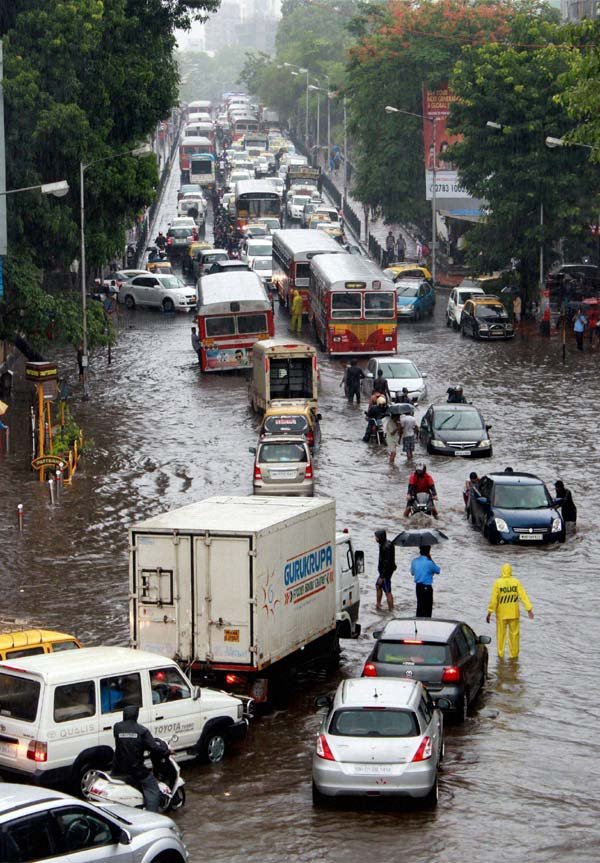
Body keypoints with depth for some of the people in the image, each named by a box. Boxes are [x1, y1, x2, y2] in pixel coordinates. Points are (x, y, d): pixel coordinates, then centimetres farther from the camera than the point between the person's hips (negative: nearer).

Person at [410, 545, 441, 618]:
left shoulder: (415, 561, 0)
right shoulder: (429, 562, -18)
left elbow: (412, 573, 14)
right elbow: (438, 571, -2)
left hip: (418, 586, 6)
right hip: (427, 587, -6)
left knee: (420, 606, 16)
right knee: (427, 607, 4)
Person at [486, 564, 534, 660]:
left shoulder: (498, 583, -9)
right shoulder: (516, 582, -5)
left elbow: (493, 599, -11)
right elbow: (523, 596, -8)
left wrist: (489, 612, -7)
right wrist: (529, 609, -7)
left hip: (501, 613, -1)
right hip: (514, 613, 1)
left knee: (501, 634, 10)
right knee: (514, 634, 10)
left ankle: (500, 654, 15)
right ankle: (514, 654, 13)